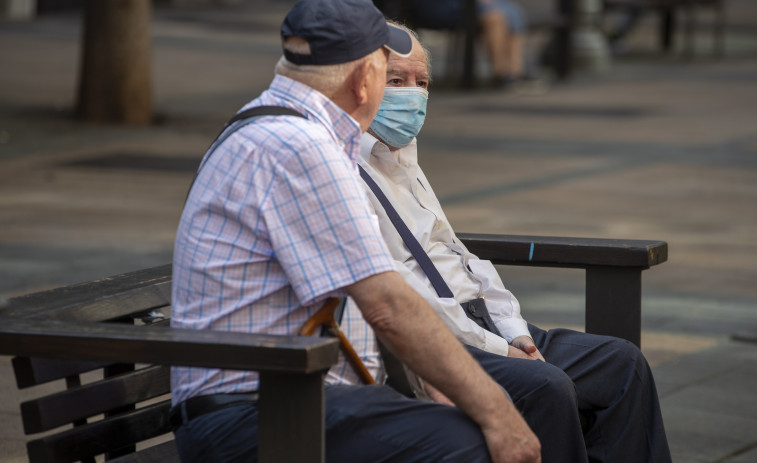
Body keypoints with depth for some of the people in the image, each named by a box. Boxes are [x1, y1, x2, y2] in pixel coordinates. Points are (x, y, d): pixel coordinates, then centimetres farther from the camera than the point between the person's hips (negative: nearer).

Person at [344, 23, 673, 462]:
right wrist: (494, 348, -16)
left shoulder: (402, 157, 23)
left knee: (622, 361, 0)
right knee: (544, 386, -32)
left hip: (478, 324, 10)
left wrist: (514, 331, 6)